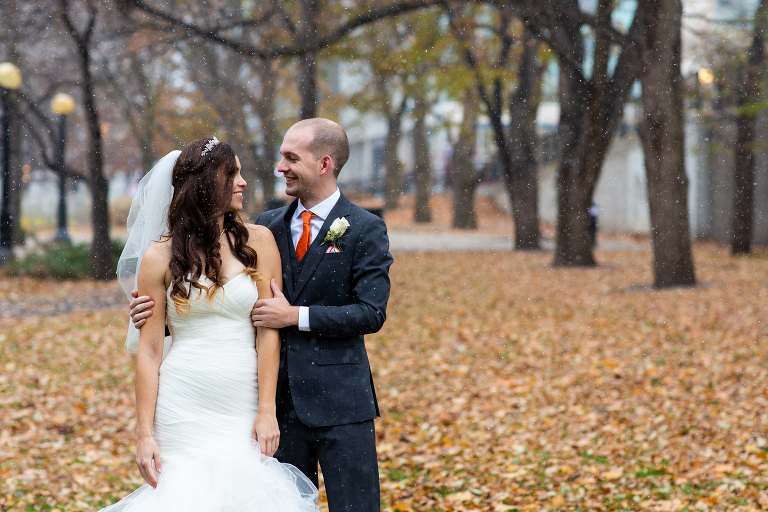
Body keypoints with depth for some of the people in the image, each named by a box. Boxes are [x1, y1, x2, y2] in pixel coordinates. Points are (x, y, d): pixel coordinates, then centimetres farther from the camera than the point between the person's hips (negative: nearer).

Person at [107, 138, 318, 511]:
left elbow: (268, 331, -1)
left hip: (243, 406, 1)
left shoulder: (257, 241, 4)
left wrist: (267, 411, -8)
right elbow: (148, 350, 0)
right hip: (183, 407, -1)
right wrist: (144, 434, -5)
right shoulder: (160, 257, 1)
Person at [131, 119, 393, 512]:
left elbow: (372, 313, -12)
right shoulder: (267, 226, 9)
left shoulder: (365, 229, -5)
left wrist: (296, 316, -16)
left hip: (340, 402, -5)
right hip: (281, 398, 5)